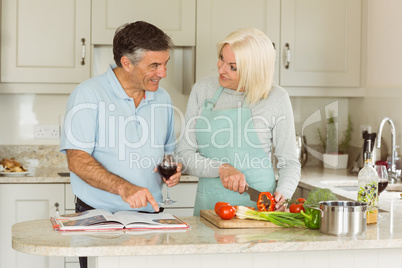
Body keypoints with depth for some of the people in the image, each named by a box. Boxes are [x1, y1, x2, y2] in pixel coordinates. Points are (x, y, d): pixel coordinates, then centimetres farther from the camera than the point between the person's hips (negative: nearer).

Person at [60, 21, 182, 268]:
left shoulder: (162, 98, 10)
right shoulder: (89, 94, -9)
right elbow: (77, 160, -16)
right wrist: (124, 188, -28)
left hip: (149, 214, 5)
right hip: (98, 217, -4)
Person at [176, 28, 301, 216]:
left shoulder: (276, 99, -2)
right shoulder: (203, 90, 5)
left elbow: (289, 163, 6)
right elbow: (184, 154, 4)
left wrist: (282, 195, -12)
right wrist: (221, 168, -12)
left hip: (257, 203, -2)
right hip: (209, 203, 2)